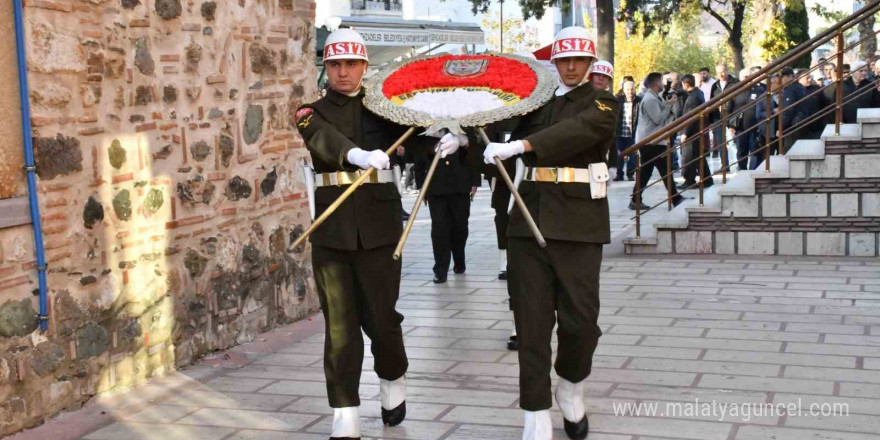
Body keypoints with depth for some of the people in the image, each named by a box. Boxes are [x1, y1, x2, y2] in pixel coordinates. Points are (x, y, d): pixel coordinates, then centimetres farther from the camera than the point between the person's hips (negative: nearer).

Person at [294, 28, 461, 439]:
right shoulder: (312, 112, 6)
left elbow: (415, 133, -10)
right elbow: (326, 139, -17)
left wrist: (445, 139, -33)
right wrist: (358, 154, -38)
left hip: (378, 224, 0)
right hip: (332, 227, 0)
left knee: (381, 316, 4)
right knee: (339, 324, 1)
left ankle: (393, 383, 34)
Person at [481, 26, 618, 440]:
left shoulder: (602, 103, 2)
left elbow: (576, 130, -17)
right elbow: (502, 128, 9)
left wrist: (517, 145, -29)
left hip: (578, 219, -3)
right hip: (530, 215, 3)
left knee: (580, 318, -4)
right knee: (531, 320, 0)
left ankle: (570, 390, 26)